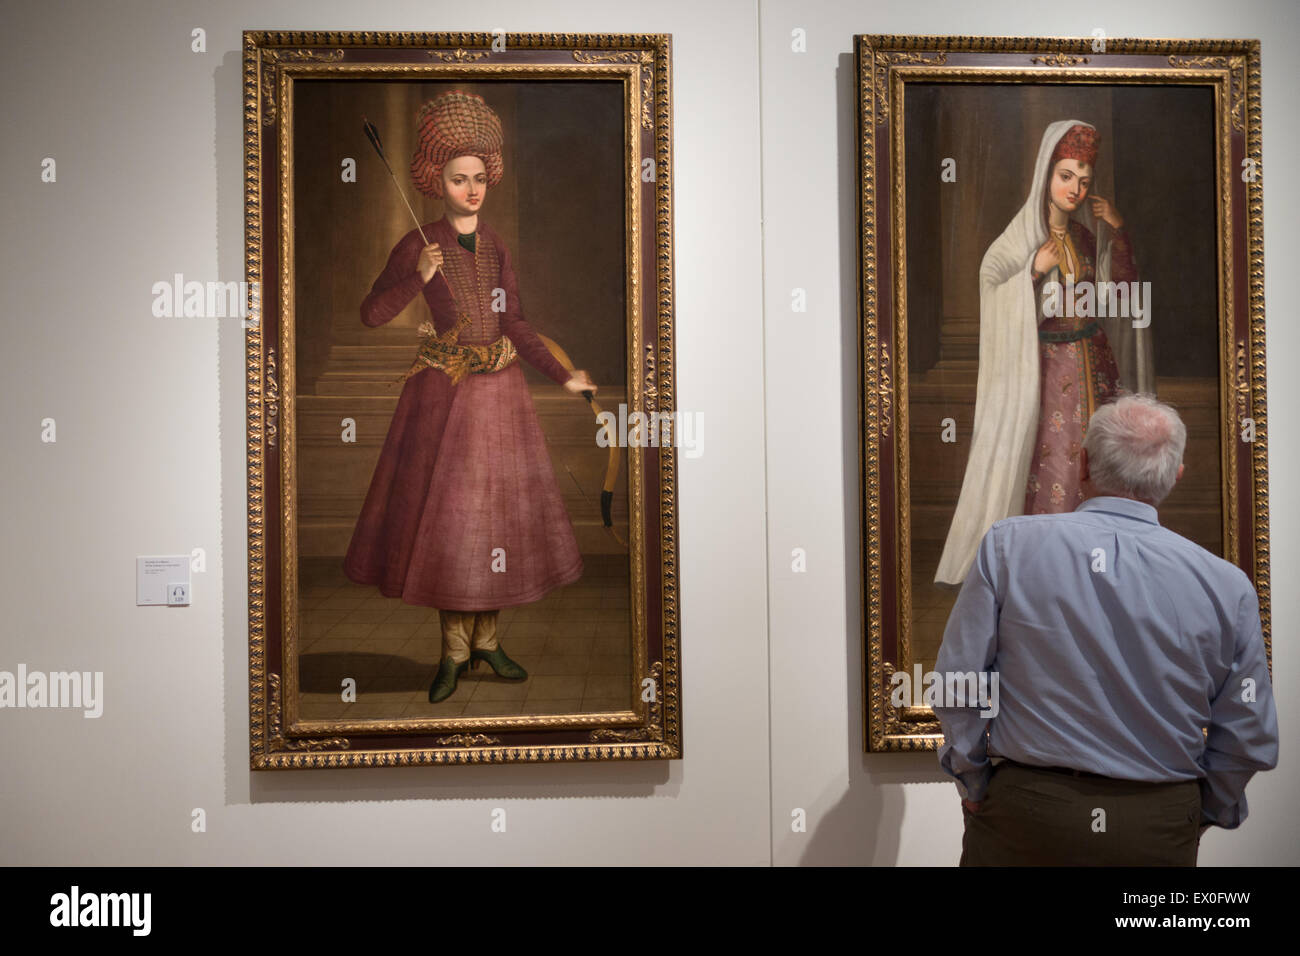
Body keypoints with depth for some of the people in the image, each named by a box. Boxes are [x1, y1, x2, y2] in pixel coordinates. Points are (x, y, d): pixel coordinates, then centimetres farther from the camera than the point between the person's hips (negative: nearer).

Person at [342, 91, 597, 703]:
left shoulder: (496, 247, 8)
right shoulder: (418, 246, -4)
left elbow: (515, 326, 8)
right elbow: (370, 314, -7)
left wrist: (563, 378, 1)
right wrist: (417, 278, -22)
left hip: (500, 392, 4)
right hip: (443, 396, -4)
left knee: (498, 510, 7)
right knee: (448, 515, -1)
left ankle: (486, 639, 20)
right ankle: (454, 652, 11)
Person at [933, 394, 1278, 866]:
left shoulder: (1008, 545, -10)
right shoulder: (1227, 585, -7)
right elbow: (1249, 742, 0)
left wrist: (975, 791, 4)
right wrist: (1200, 816, 17)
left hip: (1022, 821, -1)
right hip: (1160, 836, 2)